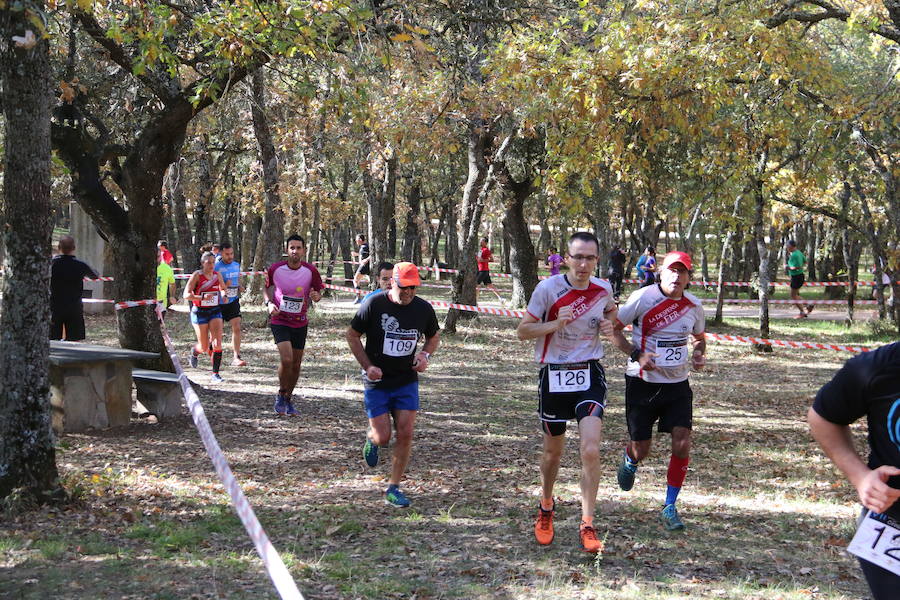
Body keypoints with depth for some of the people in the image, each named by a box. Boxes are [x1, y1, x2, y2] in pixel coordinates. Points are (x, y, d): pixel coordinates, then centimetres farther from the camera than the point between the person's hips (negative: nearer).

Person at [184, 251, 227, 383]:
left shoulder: (217, 275, 3)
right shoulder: (197, 275, -10)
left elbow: (223, 288, 23)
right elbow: (186, 294, -16)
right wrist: (202, 297, -29)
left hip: (215, 311, 3)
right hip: (200, 312, -3)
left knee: (217, 343, -13)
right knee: (204, 348, 4)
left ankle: (215, 374, -5)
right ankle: (194, 351, 42)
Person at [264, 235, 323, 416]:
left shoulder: (311, 271, -8)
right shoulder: (275, 269, -9)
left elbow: (318, 292, 3)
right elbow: (266, 287, 9)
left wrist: (316, 296, -21)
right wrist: (269, 303, -9)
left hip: (300, 322, 3)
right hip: (279, 320, -2)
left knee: (296, 363, 9)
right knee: (286, 359, -19)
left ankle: (288, 400, 27)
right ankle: (280, 394, 5)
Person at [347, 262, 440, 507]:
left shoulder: (423, 309, -3)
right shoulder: (374, 304, -12)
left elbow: (434, 336, 16)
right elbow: (352, 335, -2)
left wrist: (425, 355, -5)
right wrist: (368, 366, -12)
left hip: (407, 381, 2)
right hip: (376, 383, -2)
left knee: (405, 434, -7)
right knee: (383, 437, -5)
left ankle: (393, 488, 6)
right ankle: (371, 439, 34)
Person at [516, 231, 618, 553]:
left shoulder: (603, 289, 0)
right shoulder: (548, 289, -11)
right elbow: (523, 330, -6)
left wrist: (608, 324, -2)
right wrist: (555, 324, -23)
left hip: (590, 374, 1)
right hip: (554, 375, -1)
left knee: (590, 450, -16)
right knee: (553, 451, 14)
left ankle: (587, 525, -8)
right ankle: (546, 509, 41)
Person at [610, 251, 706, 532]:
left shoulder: (693, 305, 2)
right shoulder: (643, 298, -12)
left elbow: (699, 337, 20)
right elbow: (613, 328, -6)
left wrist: (698, 354, -2)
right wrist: (636, 354, -18)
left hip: (678, 383, 3)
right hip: (642, 382, -3)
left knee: (682, 443, -11)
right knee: (641, 450, 4)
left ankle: (670, 507, 5)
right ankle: (629, 461, 44)